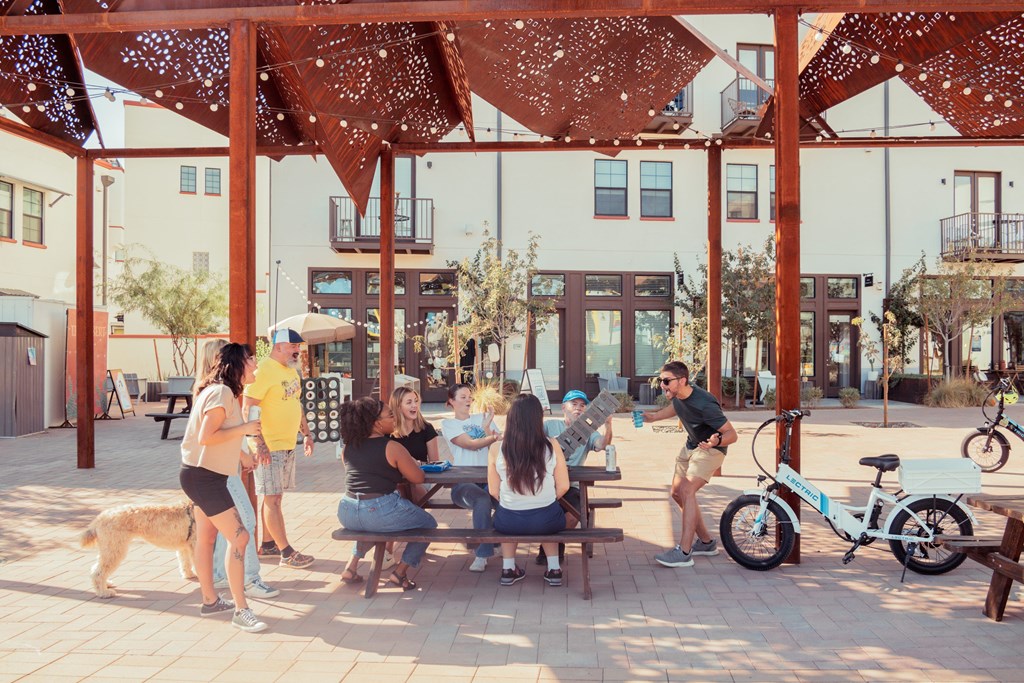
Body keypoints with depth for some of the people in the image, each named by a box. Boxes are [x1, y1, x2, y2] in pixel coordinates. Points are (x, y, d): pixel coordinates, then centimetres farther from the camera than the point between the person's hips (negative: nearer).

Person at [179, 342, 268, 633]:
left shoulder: (221, 391, 14)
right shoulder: (222, 392, -19)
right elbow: (206, 437, -26)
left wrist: (242, 454, 25)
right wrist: (244, 429, -19)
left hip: (201, 475, 11)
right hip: (203, 477, -11)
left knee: (206, 537, 18)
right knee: (239, 538, -12)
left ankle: (210, 600, 30)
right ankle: (241, 611, -8)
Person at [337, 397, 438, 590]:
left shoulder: (348, 448, 10)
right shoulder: (392, 448, -7)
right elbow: (418, 478, -1)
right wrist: (412, 464, 19)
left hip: (347, 514, 6)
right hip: (380, 512, -6)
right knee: (428, 524, 17)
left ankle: (351, 567, 28)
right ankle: (400, 572, 9)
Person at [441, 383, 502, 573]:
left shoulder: (483, 418, 20)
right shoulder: (448, 424, 8)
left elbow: (497, 444, 8)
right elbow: (471, 444, -6)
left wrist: (487, 428, -10)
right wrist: (495, 436, 0)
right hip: (463, 481, -3)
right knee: (482, 500, -37)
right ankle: (482, 554, -22)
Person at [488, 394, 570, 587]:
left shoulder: (497, 448, -11)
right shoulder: (551, 446, -12)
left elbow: (494, 491, -4)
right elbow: (563, 487, -5)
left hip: (508, 523, 0)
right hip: (546, 521, 0)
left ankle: (508, 569, 34)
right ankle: (554, 569, 33)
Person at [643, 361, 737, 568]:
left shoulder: (704, 404, -32)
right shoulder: (678, 396, -9)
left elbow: (732, 433, -27)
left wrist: (717, 441, -47)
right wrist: (654, 416, 8)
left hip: (710, 450, -9)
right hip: (690, 446, 9)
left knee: (686, 491, -23)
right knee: (677, 493, 8)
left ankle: (684, 552, -22)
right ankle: (706, 542, 24)